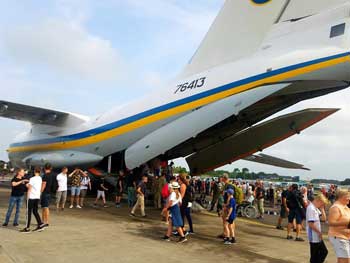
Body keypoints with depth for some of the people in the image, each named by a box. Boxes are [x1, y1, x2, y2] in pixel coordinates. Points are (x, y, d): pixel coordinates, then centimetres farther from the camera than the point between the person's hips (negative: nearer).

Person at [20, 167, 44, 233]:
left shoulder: (32, 179, -11)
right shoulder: (40, 179, 7)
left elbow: (29, 189, -9)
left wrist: (27, 197, -2)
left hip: (31, 197, -6)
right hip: (37, 197, 6)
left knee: (29, 212, 1)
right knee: (35, 211, 15)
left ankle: (27, 228, 4)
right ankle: (40, 225, 10)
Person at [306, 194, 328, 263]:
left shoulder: (316, 208, 11)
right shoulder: (311, 208, -21)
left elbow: (323, 219, 11)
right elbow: (310, 224, -25)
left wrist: (322, 209, 3)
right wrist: (319, 232, -16)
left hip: (318, 237, 10)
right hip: (314, 237, -10)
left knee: (324, 252, 18)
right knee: (315, 256, 2)